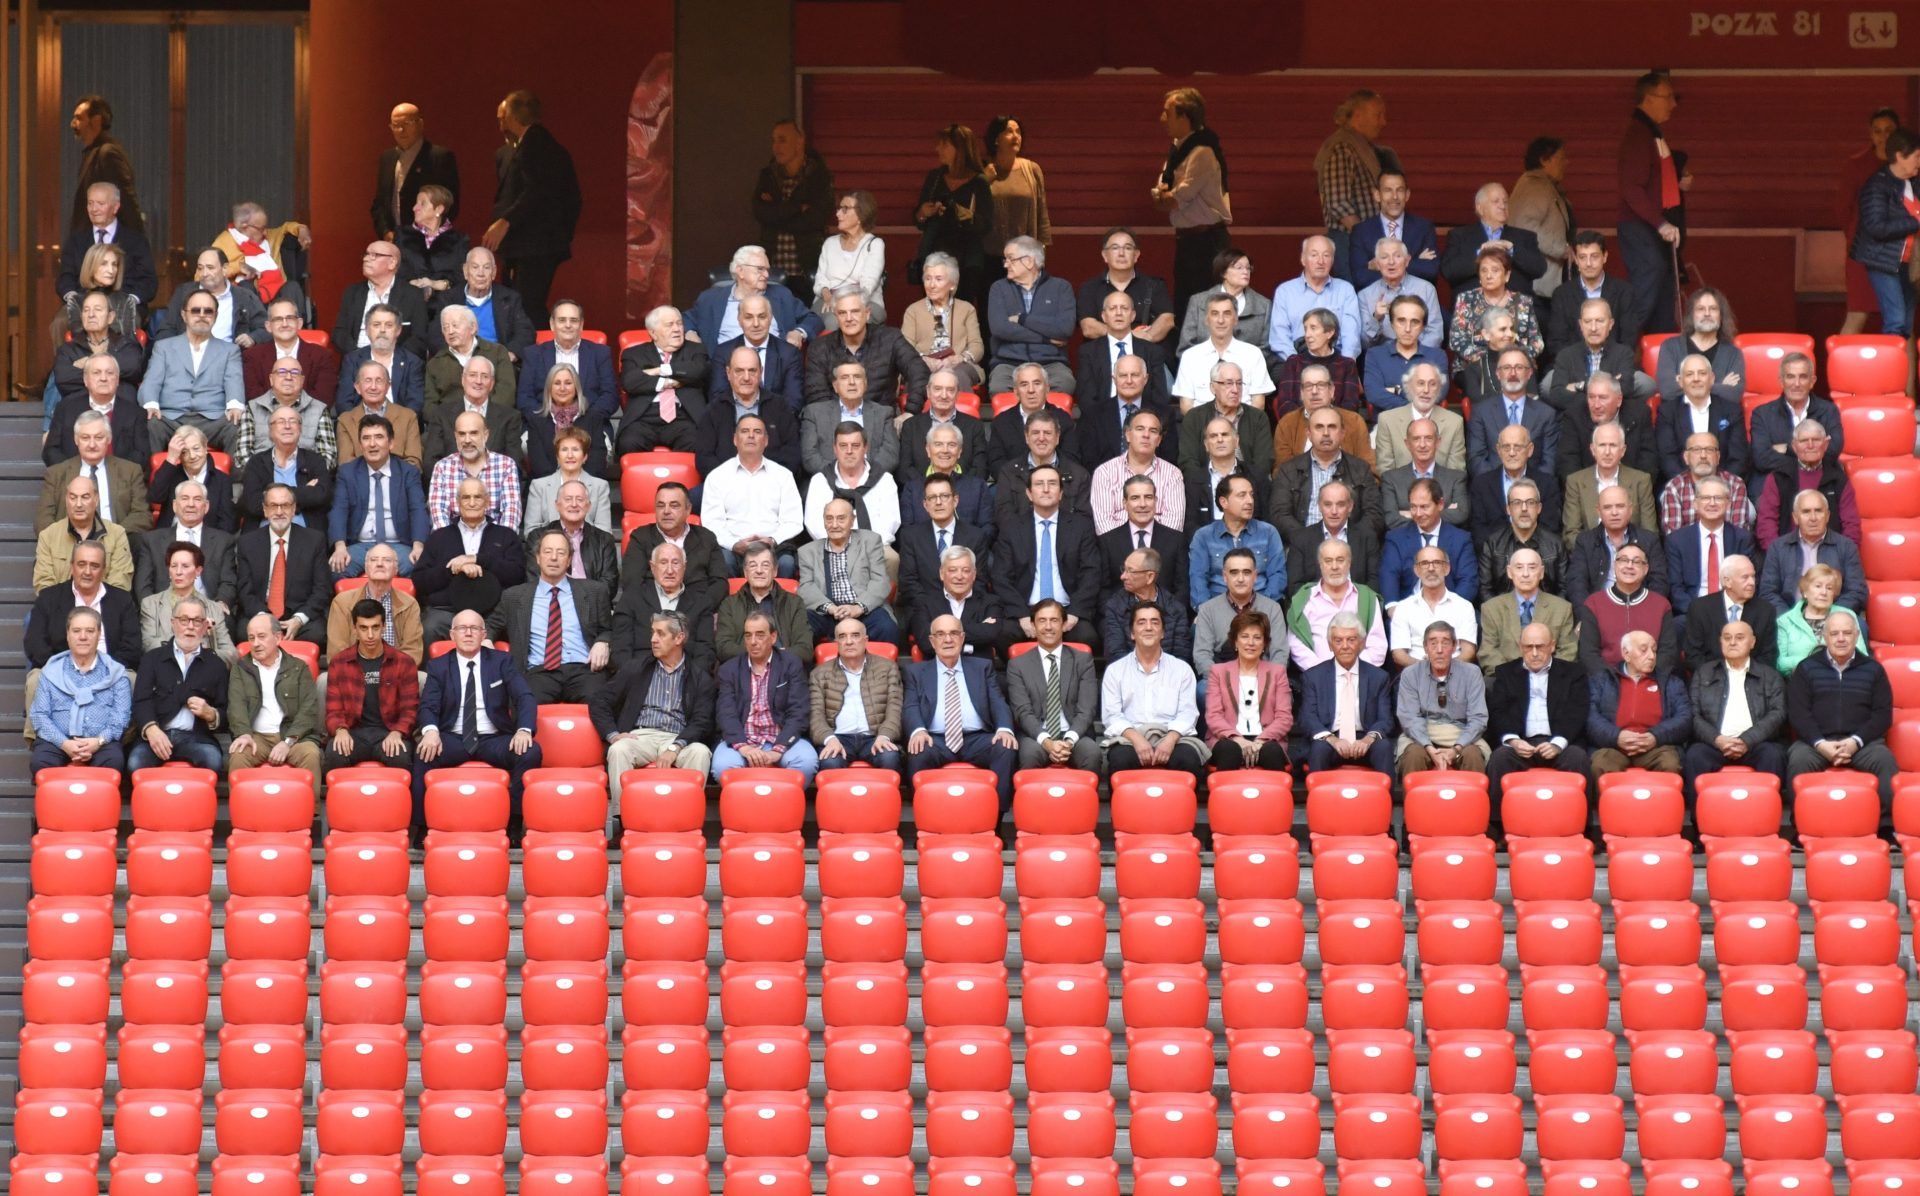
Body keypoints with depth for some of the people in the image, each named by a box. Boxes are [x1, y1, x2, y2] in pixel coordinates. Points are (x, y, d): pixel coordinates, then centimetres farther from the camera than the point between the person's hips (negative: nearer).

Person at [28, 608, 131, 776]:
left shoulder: (115, 672, 14)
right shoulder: (51, 671, 16)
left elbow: (121, 716, 5)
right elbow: (39, 714, 7)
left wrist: (99, 741, -15)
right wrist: (64, 743, -11)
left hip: (101, 742, 0)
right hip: (58, 741, 1)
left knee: (114, 761, -34)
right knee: (40, 761, -32)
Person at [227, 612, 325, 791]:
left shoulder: (298, 668, 13)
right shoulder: (240, 668, 17)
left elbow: (309, 709, 2)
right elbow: (237, 704, 1)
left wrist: (288, 741, -14)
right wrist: (244, 734, -20)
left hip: (294, 735, -1)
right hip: (256, 736, 1)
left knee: (311, 755, -32)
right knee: (237, 756, -32)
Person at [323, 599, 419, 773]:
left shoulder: (404, 663, 7)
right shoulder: (338, 664, 10)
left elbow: (410, 709, 4)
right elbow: (334, 711, 8)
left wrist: (397, 733, -17)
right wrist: (340, 730, -16)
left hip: (389, 732, -1)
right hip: (353, 733, 1)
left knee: (400, 756, -35)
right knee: (335, 754, -34)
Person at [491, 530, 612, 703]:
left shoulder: (593, 592, 18)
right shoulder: (514, 597, 19)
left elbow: (608, 630, 22)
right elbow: (491, 627, 28)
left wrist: (603, 643, 0)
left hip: (582, 669, 1)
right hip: (539, 672, -1)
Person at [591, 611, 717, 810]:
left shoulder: (699, 677, 10)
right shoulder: (634, 669, 15)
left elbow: (702, 722, 0)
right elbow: (599, 703, 13)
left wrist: (675, 748, -17)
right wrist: (612, 734, -6)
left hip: (678, 740, -1)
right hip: (640, 736, 1)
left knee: (700, 752, -33)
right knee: (618, 750, -32)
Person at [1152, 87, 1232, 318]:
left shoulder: (1202, 152, -17)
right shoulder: (1178, 149, 11)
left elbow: (1178, 200, -18)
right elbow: (1160, 193, 11)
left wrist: (1161, 196, 1)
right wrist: (1162, 194, -11)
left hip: (1206, 240, -9)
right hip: (1187, 237, 9)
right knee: (1182, 307, 15)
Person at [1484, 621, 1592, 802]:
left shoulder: (1572, 673, 14)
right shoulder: (1506, 673, 18)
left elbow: (1576, 713, 3)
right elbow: (1498, 712, 7)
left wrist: (1558, 743, -15)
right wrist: (1512, 740, -14)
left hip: (1559, 742, -1)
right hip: (1521, 743, 1)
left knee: (1577, 757, -32)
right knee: (1499, 757, -30)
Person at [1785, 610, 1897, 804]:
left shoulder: (1873, 669, 15)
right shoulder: (1806, 668, 13)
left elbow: (1883, 713, 8)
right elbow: (1798, 712, 5)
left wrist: (1855, 741, -9)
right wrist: (1820, 744, -13)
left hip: (1862, 741, 1)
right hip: (1816, 740, -1)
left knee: (1886, 762, -31)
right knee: (1798, 761, -34)